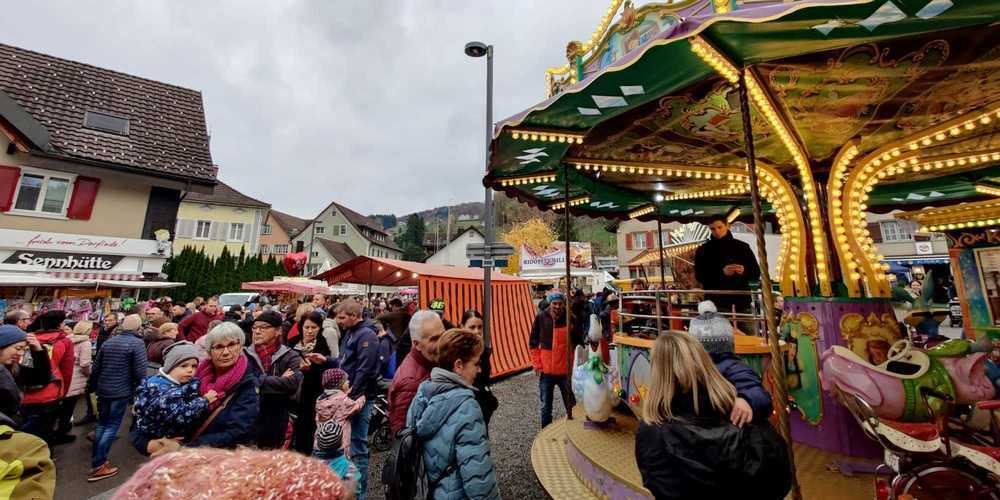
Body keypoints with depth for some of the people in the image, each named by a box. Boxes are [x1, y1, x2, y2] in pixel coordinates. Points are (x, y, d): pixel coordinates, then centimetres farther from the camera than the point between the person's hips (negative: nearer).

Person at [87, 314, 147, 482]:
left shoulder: (109, 341, 6)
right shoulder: (137, 343, -15)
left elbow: (96, 367, 12)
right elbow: (140, 371, -17)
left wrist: (93, 386, 25)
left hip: (102, 390, 7)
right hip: (121, 392, -7)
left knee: (102, 424, 19)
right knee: (112, 426, 1)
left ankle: (97, 461, 26)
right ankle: (98, 466, 3)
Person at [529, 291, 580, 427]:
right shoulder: (541, 317, -7)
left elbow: (578, 342, 4)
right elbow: (533, 343, 0)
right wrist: (537, 364, -3)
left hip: (566, 369, 0)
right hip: (546, 370, 1)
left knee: (571, 405, 13)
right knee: (546, 407, 14)